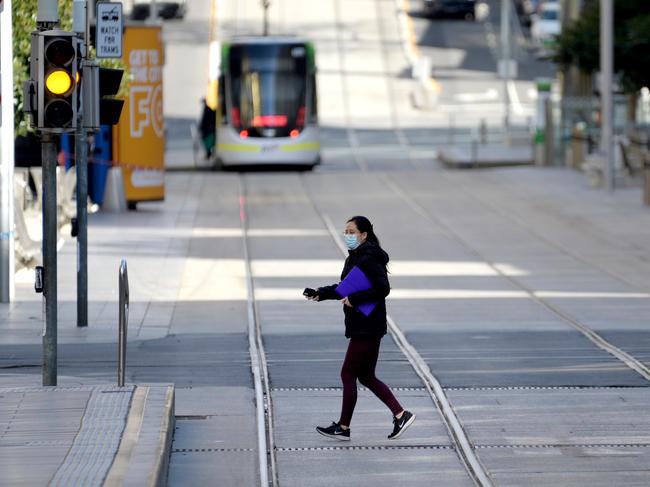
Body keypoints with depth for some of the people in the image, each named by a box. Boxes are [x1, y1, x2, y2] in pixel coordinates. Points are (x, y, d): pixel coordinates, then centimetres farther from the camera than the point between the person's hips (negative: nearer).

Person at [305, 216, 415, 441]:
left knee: (348, 374, -1)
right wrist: (320, 294, 10)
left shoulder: (368, 259, -17)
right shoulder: (354, 258, 13)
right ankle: (401, 415, 14)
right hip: (361, 327, 10)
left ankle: (343, 427, 8)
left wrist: (354, 299, -22)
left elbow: (383, 288, -25)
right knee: (366, 377, 13)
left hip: (367, 327, -10)